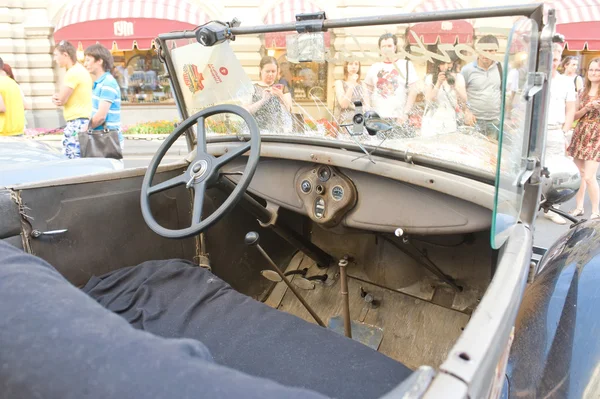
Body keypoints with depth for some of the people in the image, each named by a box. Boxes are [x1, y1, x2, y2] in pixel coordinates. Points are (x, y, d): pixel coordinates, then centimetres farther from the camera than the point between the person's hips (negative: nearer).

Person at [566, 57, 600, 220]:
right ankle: (578, 207, 20)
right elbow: (575, 116, 8)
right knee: (578, 174, 9)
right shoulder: (582, 92, 10)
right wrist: (586, 108, -10)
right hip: (579, 135, 5)